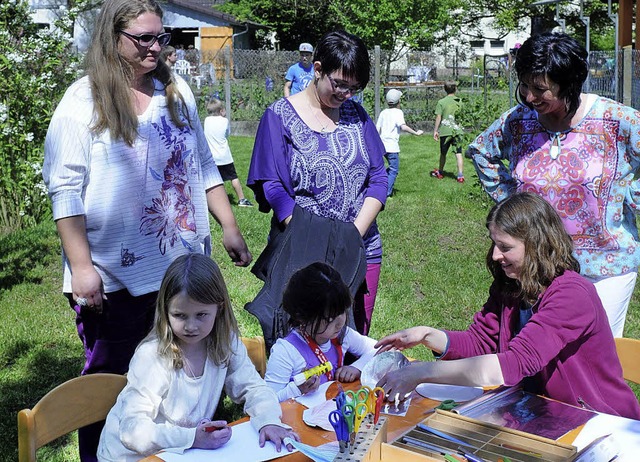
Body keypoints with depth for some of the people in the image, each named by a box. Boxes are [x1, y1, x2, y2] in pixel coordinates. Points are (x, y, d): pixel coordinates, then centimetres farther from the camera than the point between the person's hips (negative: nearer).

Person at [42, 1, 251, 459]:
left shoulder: (177, 92, 11)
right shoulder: (84, 102, -5)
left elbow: (204, 166, 17)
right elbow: (65, 189, -9)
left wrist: (230, 227, 12)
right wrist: (81, 266, -16)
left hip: (183, 264, 5)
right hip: (116, 276, -4)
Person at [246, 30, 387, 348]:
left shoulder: (356, 114, 9)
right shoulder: (280, 117, -3)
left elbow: (378, 178, 6)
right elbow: (273, 189, -9)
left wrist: (355, 233, -9)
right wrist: (315, 245, -18)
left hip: (361, 251, 4)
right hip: (303, 253, -4)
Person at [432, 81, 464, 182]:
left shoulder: (441, 102, -6)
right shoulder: (459, 101, 4)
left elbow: (438, 117, -7)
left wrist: (435, 130, -2)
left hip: (445, 131, -2)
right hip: (457, 130, 2)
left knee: (443, 153, 13)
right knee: (458, 153, -1)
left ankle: (440, 173, 30)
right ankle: (460, 175, -8)